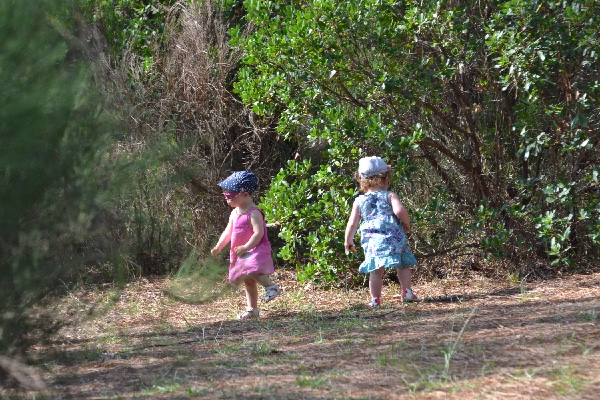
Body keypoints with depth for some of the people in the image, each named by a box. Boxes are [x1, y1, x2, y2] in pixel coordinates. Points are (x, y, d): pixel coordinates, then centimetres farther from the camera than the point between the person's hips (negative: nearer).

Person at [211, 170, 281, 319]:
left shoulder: (254, 213, -16)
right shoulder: (234, 213, 12)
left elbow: (258, 233, -24)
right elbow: (227, 232, 19)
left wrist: (246, 247, -31)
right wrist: (218, 247, 10)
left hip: (256, 250, -9)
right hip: (241, 254, 9)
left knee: (251, 270, -34)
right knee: (248, 281, 14)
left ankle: (271, 286, -19)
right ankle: (252, 309, 23)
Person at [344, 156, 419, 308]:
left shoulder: (359, 201, 9)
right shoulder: (390, 196, 2)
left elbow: (352, 223, 10)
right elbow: (399, 210, -15)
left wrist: (348, 240, 22)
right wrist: (407, 224, 3)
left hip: (373, 241, 1)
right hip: (395, 237, -1)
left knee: (376, 270, 0)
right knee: (403, 265, 16)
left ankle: (375, 299, -3)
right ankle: (407, 292, 14)